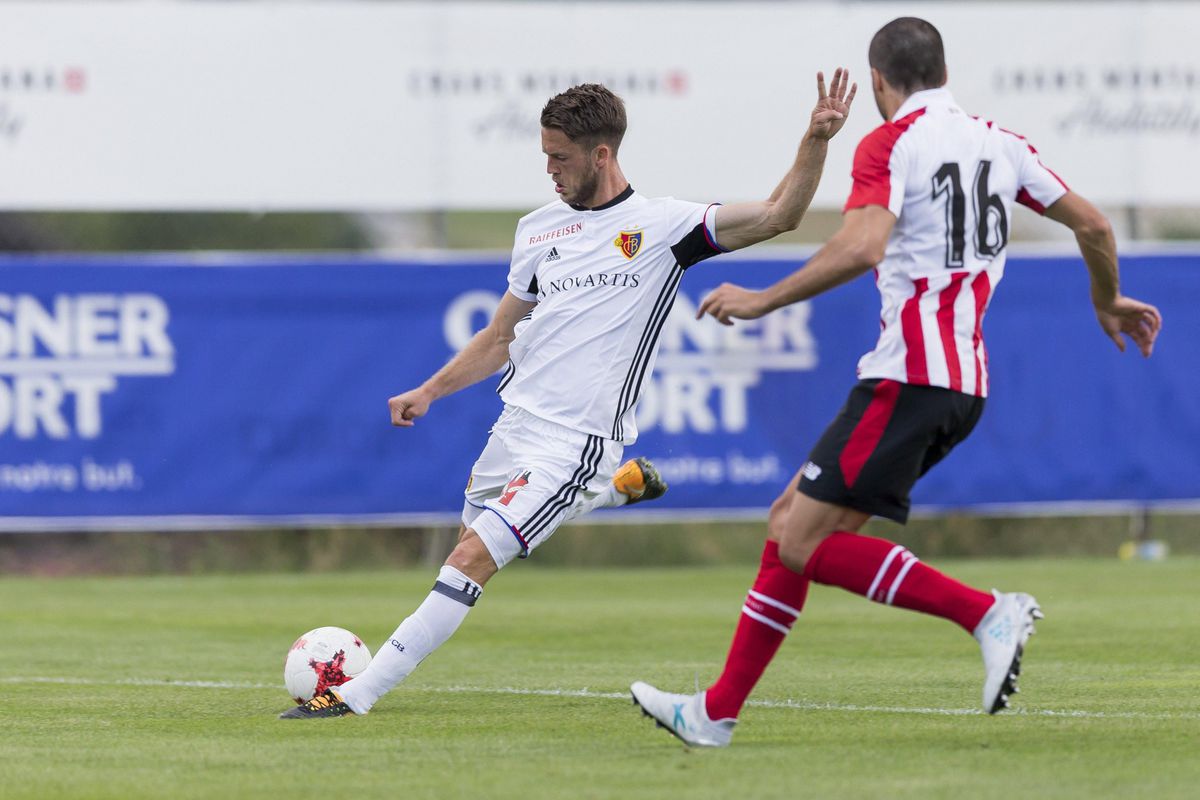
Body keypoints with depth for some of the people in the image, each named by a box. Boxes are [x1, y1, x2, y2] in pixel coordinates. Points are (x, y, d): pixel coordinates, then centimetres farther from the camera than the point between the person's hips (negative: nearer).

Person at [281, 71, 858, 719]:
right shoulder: (538, 229, 12)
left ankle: (356, 695, -18)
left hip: (574, 445, -7)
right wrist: (430, 391, 13)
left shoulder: (661, 224, -3)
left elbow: (777, 215, -9)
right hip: (515, 423, 7)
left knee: (470, 562, -16)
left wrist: (814, 143, -22)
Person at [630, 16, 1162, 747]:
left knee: (806, 544, -9)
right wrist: (1109, 302, 36)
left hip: (907, 378, -9)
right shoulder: (999, 143, 13)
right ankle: (717, 712, 13)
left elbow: (861, 248, -24)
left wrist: (762, 301, -14)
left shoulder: (891, 143, -8)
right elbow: (1093, 226, 17)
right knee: (791, 521, 13)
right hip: (966, 383, 9)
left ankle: (987, 612, -17)